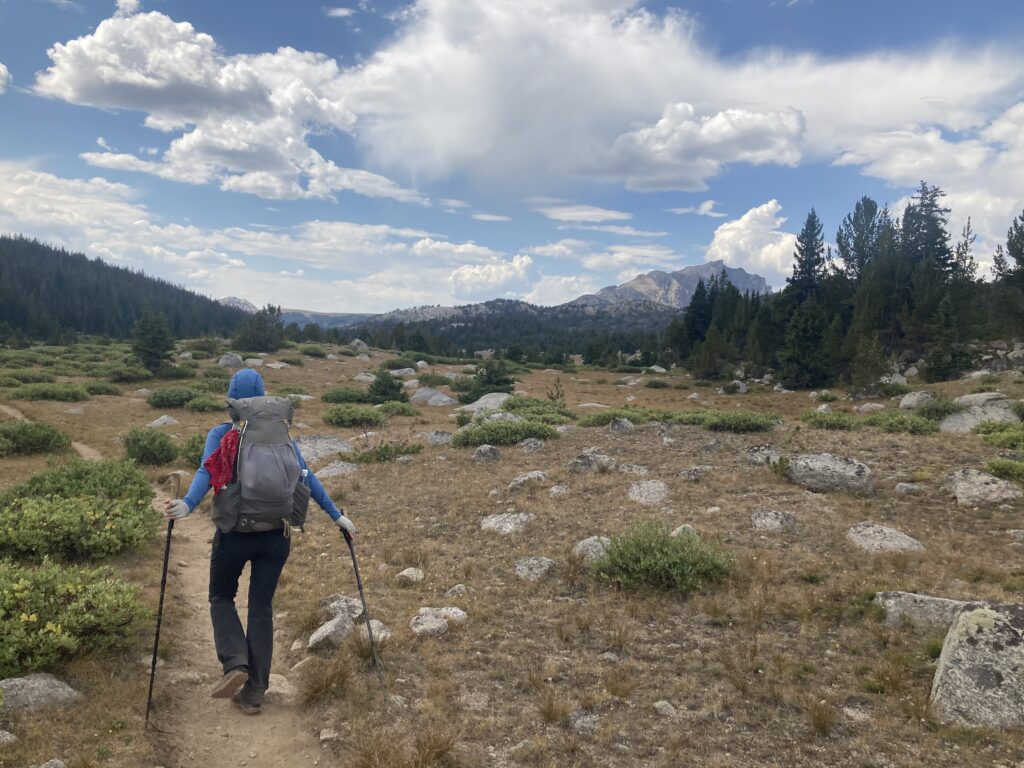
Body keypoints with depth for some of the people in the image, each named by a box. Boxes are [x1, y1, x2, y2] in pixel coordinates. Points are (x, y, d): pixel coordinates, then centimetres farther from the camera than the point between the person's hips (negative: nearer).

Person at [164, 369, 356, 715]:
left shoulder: (220, 434, -3)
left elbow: (206, 473, -21)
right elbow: (305, 477, -1)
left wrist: (187, 505, -36)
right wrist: (336, 516, 2)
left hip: (234, 532, -2)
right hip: (276, 533, 2)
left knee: (221, 597, 21)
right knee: (261, 607, 12)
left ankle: (235, 664, 0)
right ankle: (254, 693, 16)